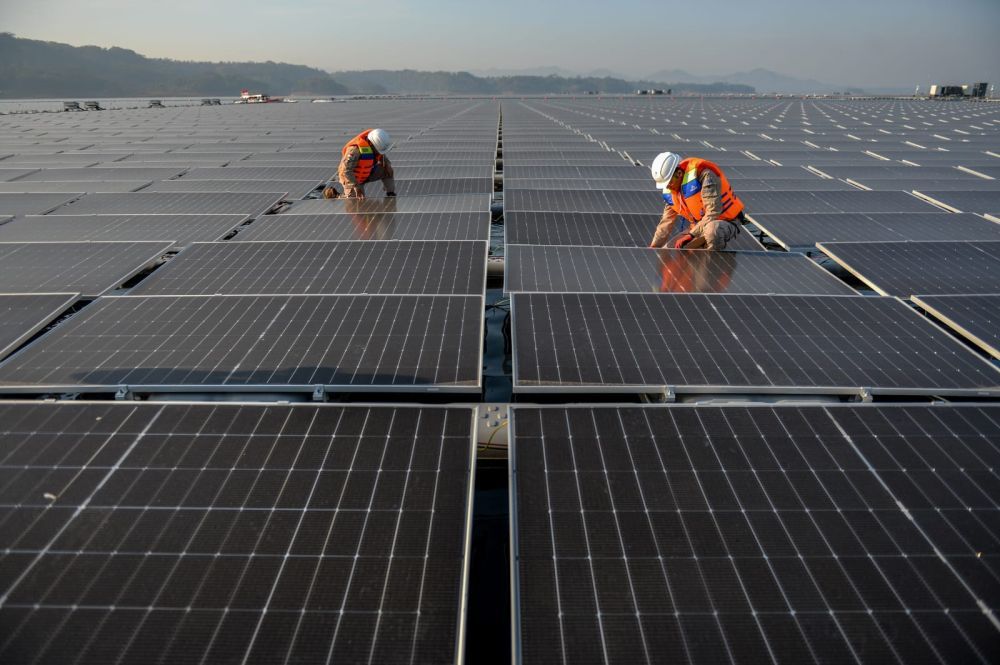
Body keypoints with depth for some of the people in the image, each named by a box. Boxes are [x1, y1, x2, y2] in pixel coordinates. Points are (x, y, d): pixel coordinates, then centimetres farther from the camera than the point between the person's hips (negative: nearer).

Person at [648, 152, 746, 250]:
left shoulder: (703, 175, -25)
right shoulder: (670, 190, -1)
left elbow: (713, 212, -30)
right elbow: (666, 223, 8)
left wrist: (691, 234, -31)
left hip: (726, 221, -8)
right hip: (700, 226, 8)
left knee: (712, 229, -43)